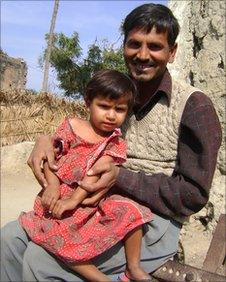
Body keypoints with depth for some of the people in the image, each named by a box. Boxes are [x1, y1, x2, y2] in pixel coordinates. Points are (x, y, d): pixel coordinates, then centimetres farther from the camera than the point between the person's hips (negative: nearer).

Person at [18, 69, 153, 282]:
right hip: (59, 197, -1)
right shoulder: (71, 125, 0)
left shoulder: (115, 143, 0)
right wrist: (52, 184, -18)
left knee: (131, 211, -21)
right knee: (56, 239, -29)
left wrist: (73, 200, -23)